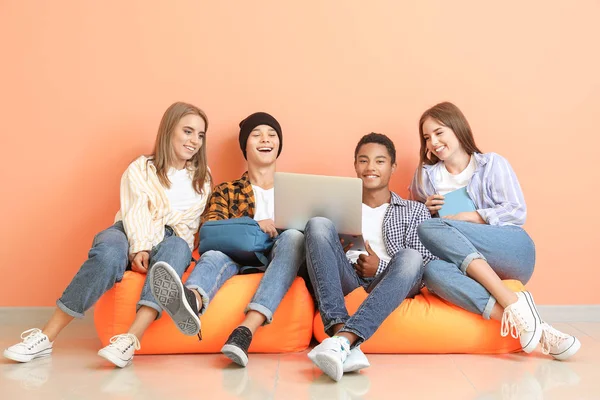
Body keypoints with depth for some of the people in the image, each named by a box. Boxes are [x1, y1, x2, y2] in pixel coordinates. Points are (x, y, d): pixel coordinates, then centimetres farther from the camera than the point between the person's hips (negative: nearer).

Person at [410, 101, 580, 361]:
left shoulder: (492, 164, 9)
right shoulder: (426, 174, 18)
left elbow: (517, 213, -1)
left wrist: (467, 217, -9)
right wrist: (426, 210, 5)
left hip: (513, 253, -2)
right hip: (466, 269, 3)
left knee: (431, 229, -28)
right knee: (431, 269, -36)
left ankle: (513, 302, -32)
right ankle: (537, 331, -42)